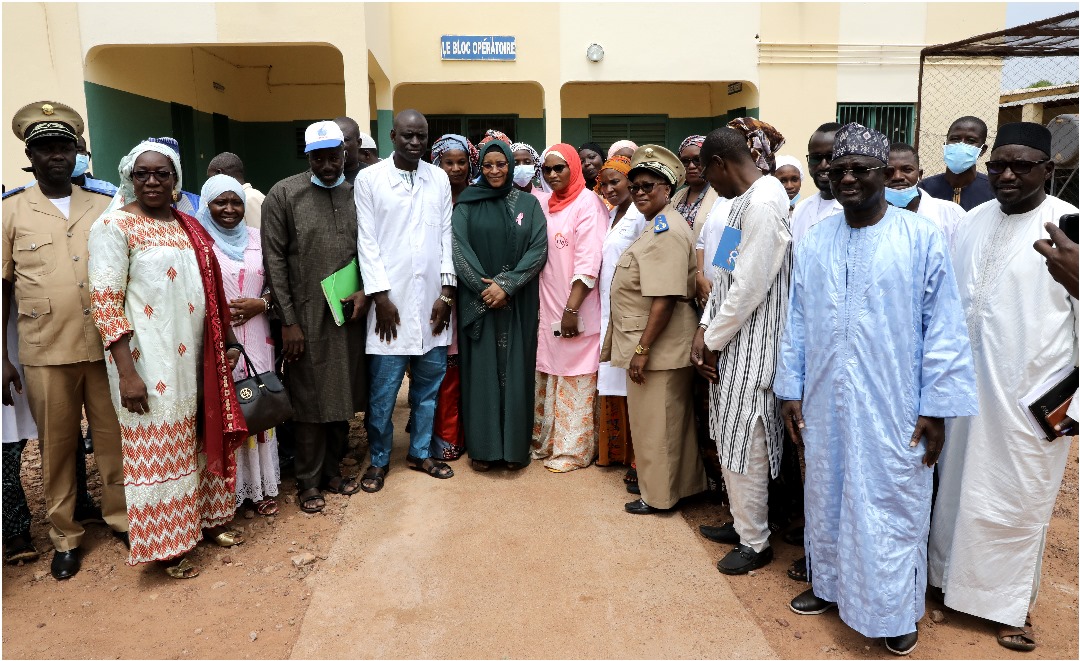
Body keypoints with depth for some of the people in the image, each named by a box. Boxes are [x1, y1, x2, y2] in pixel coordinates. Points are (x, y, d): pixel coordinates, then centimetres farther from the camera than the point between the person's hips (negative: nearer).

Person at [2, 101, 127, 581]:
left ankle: (121, 517, 25)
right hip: (46, 354, -1)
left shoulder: (104, 207, 8)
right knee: (57, 447, 9)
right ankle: (65, 537, 22)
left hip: (107, 347, 1)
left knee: (113, 439, 9)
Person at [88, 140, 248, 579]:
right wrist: (126, 372, -19)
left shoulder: (190, 227, 11)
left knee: (199, 439, 15)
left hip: (195, 357, 6)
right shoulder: (114, 226, -8)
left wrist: (228, 342, 15)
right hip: (149, 361, -6)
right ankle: (165, 546, 19)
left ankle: (206, 519, 33)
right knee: (157, 448, 4)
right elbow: (105, 302, -13)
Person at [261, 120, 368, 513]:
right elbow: (274, 261, -5)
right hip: (306, 318, -3)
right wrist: (288, 321, -8)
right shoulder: (284, 194, -3)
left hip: (348, 315, 3)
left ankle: (333, 470, 29)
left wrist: (365, 290, -5)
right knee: (309, 401, 4)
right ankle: (308, 482, 19)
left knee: (343, 397, 12)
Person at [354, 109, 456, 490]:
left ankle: (420, 452, 28)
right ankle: (378, 459, 20)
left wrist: (447, 291, 1)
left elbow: (446, 236, 8)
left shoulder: (439, 179, 8)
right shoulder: (369, 179, 0)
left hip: (432, 301, 3)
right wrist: (380, 297, -9)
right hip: (391, 300, -3)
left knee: (429, 384, 11)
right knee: (382, 390, 2)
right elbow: (367, 241, -3)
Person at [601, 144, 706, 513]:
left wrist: (642, 349, -23)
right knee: (670, 418, 18)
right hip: (660, 346, 10)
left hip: (657, 346, -10)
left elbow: (664, 299, -25)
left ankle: (658, 495, 18)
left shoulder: (666, 230, -18)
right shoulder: (658, 225, 16)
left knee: (654, 422, 3)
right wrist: (639, 345, 21)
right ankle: (681, 483, 32)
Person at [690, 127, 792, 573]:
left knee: (743, 445, 2)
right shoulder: (746, 199, 12)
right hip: (731, 340, 9)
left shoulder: (763, 204, -19)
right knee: (731, 440, 18)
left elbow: (749, 288, -21)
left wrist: (712, 342, -10)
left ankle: (755, 543, 19)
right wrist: (705, 331, 4)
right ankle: (742, 522, 35)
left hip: (751, 347, -9)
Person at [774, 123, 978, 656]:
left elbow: (943, 327, -6)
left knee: (890, 505, 6)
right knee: (827, 494, 16)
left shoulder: (922, 239, -6)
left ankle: (896, 610, 26)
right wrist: (790, 390, 6)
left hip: (893, 407, -3)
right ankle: (830, 583, 36)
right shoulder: (813, 243, 4)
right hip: (825, 404, 4)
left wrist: (935, 407, -8)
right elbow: (797, 322, 7)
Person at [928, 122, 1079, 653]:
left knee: (1018, 501, 10)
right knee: (958, 487, 15)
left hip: (1031, 398, -4)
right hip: (967, 386, 4)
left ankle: (1011, 602, 30)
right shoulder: (971, 222, 4)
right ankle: (954, 581, 34)